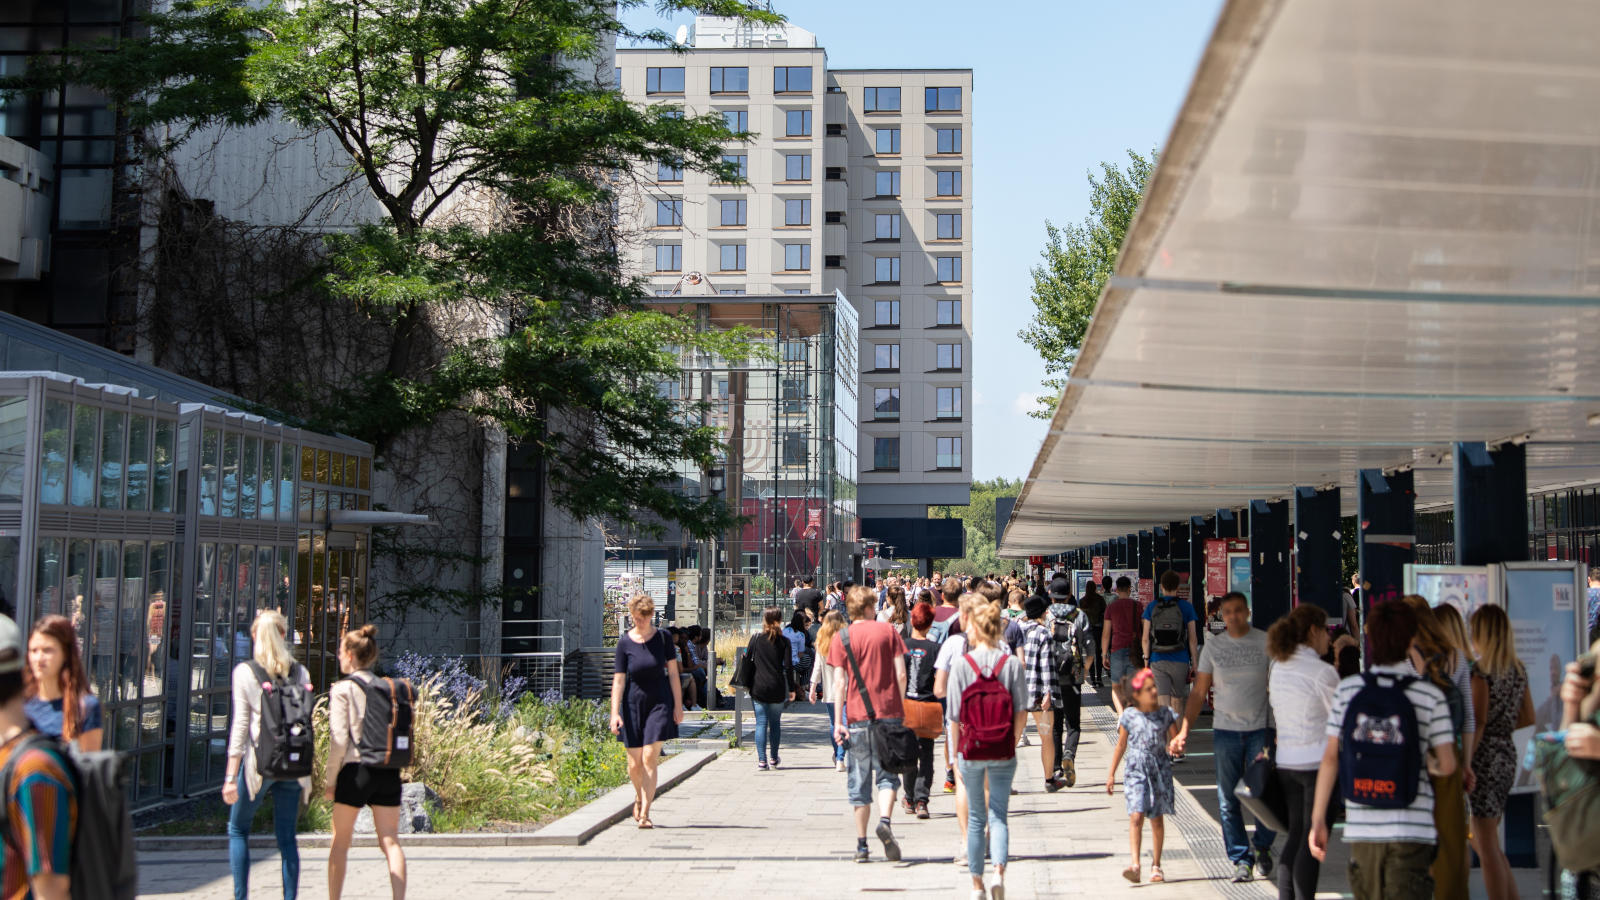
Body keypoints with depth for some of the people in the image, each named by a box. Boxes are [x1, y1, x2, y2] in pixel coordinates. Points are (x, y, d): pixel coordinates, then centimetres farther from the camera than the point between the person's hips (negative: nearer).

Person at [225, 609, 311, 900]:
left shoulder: (244, 672, -5)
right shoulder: (300, 672, 3)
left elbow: (240, 726, -7)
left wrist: (231, 776, -5)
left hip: (259, 761, -3)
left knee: (238, 830, 13)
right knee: (286, 836, 9)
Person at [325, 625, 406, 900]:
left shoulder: (343, 689, -6)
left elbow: (339, 739, -10)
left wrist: (330, 779, -4)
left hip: (355, 770, -4)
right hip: (388, 771, 4)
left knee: (340, 842, 11)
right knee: (390, 841, 2)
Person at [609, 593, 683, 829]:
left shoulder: (662, 637, -2)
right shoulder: (624, 642, -4)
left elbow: (673, 672, 3)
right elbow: (618, 679, -6)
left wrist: (678, 704, 0)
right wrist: (614, 713, -13)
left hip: (659, 703, -1)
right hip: (633, 703, 1)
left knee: (650, 758, -11)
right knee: (634, 763, 5)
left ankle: (645, 814, -9)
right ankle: (639, 797, 37)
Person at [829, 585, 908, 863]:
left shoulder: (843, 637, 1)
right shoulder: (888, 630, 3)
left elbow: (840, 682, -4)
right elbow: (901, 674, -1)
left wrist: (838, 720, -2)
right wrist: (899, 707, 10)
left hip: (857, 717, 0)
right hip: (888, 713, 0)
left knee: (859, 783, 8)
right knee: (887, 775, 9)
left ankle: (862, 845, 10)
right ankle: (884, 820, -18)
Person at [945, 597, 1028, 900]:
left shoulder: (962, 664, -9)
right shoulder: (1012, 662, -6)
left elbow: (954, 716, -6)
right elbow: (1021, 714, -5)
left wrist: (957, 754, 5)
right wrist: (1011, 742, 10)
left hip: (971, 750, 0)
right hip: (1002, 752, 0)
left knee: (976, 818, 14)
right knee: (999, 815, 9)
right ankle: (999, 870, -13)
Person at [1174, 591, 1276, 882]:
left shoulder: (1265, 641, 0)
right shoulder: (1214, 646, 5)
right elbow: (1199, 692, 8)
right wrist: (1184, 730, 1)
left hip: (1260, 727, -2)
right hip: (1225, 729, 2)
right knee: (1228, 799, 2)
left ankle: (1263, 847, 23)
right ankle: (1240, 858, 11)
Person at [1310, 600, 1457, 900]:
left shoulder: (1347, 690, 1)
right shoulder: (1430, 695, -4)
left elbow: (1330, 758, -1)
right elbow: (1447, 765, -3)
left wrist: (1318, 820, 4)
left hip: (1360, 825, 3)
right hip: (1411, 827, -3)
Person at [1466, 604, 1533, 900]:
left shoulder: (1480, 669, -14)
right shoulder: (1518, 669, 9)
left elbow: (1478, 722, -19)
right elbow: (1528, 718, 14)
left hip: (1485, 756, -8)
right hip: (1508, 754, 8)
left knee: (1486, 842, -1)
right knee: (1481, 839, 19)